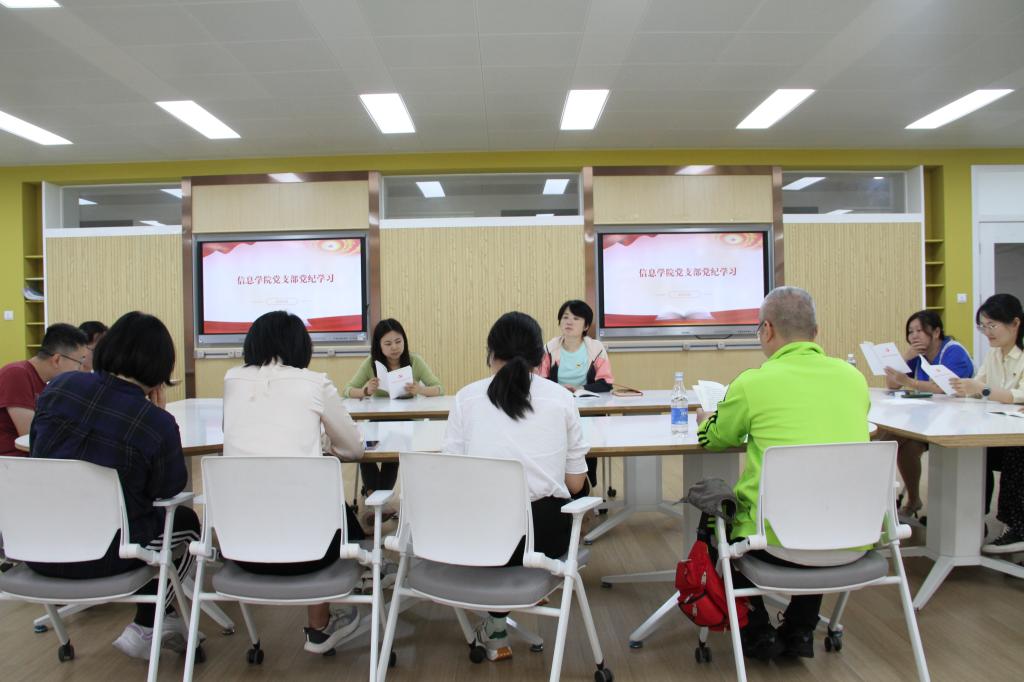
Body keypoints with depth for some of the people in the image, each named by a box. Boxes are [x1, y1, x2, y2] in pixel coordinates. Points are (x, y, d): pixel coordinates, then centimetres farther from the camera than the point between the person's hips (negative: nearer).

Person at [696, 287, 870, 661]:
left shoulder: (753, 382, -10)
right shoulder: (854, 377, 2)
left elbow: (712, 438, 9)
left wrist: (705, 419, 32)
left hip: (784, 544, -4)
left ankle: (758, 634, 31)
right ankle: (799, 631, 39)